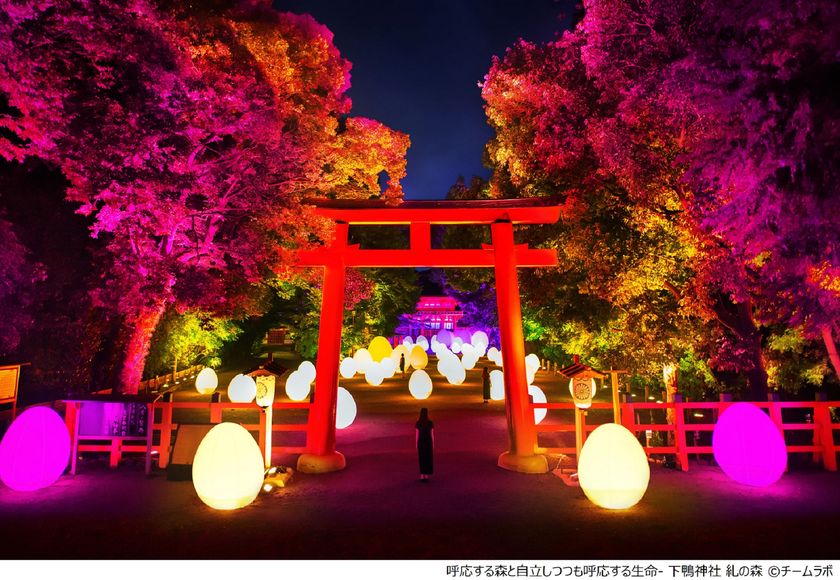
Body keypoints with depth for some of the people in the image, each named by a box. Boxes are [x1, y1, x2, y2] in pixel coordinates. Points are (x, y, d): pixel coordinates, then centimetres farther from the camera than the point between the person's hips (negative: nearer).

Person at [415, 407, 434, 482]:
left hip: (421, 442, 1)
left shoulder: (418, 423, -7)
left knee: (421, 459, 11)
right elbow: (432, 434, -7)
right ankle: (426, 476, 7)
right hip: (428, 442, -1)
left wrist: (417, 444, 6)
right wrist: (433, 444, 4)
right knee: (428, 459, 8)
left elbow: (417, 434, -4)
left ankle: (422, 476, 11)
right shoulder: (430, 423, -11)